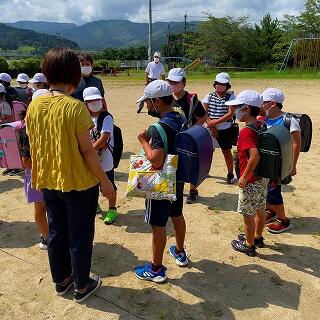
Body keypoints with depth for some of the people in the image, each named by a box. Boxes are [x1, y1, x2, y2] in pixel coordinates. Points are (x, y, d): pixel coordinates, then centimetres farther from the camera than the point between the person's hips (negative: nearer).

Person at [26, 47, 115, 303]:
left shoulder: (35, 105, -1)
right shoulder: (75, 107, -20)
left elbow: (34, 145, 6)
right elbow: (87, 150, -18)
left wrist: (41, 175, 19)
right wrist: (104, 181, -8)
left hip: (47, 182, 6)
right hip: (78, 183, -6)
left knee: (56, 232, 21)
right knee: (80, 236, 11)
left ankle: (61, 280, 40)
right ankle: (81, 287, 29)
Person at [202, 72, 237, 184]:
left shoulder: (231, 97, -4)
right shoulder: (209, 96, 4)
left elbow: (230, 114, -14)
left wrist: (214, 122, -19)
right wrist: (210, 124, -15)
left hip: (225, 130, -2)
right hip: (210, 129, 3)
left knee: (226, 151, 5)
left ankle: (230, 174, 19)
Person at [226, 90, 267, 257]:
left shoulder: (246, 132, -24)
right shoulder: (261, 126, 2)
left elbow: (255, 156, -34)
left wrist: (244, 176, -24)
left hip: (250, 181, -9)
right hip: (263, 177, 9)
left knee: (247, 214, 8)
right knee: (260, 209, 22)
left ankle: (249, 245, 24)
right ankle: (257, 237, 41)